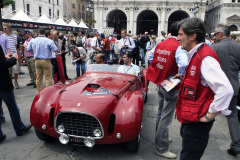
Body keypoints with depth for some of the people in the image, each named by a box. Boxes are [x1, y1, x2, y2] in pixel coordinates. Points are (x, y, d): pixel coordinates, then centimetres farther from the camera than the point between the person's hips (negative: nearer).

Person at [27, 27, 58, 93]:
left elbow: (28, 49, 13)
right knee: (48, 77, 1)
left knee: (38, 77, 13)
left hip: (37, 61, 5)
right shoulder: (49, 41, -11)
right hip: (46, 61, -4)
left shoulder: (33, 41, 4)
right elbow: (55, 50, -13)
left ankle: (39, 92, 21)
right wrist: (50, 48, 8)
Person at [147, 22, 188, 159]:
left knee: (161, 113, 23)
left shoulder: (160, 45, 2)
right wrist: (180, 76, -20)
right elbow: (183, 64, -38)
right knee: (166, 117, 3)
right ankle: (162, 148, 16)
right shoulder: (179, 47, -21)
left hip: (160, 84, 8)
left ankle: (161, 137, 43)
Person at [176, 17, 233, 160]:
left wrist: (210, 115, -23)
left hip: (197, 124, -10)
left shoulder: (205, 58, -23)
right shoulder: (195, 55, 9)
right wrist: (185, 78, 8)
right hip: (189, 119, 10)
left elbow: (225, 90, -31)